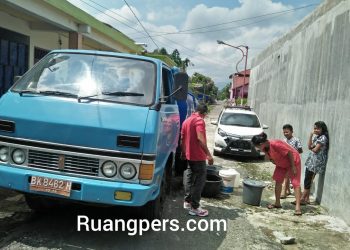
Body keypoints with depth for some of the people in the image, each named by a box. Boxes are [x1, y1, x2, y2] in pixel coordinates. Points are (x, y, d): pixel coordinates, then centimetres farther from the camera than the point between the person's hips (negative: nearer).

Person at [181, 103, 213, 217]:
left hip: (189, 155, 9)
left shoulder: (186, 120, 14)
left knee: (190, 178, 18)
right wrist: (208, 154, -25)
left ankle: (187, 201, 26)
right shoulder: (199, 120, -13)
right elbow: (200, 139, -25)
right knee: (200, 180, -4)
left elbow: (182, 139, 19)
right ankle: (194, 207, -3)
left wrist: (183, 153, 27)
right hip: (198, 156, -9)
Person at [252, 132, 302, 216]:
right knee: (278, 181, 7)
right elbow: (271, 158, 6)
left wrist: (293, 166, -24)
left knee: (295, 183, -11)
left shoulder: (275, 144, -35)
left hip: (293, 161, -9)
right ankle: (277, 203, 17)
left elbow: (290, 152, -28)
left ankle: (298, 206, -16)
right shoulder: (265, 148, -10)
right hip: (281, 164, 9)